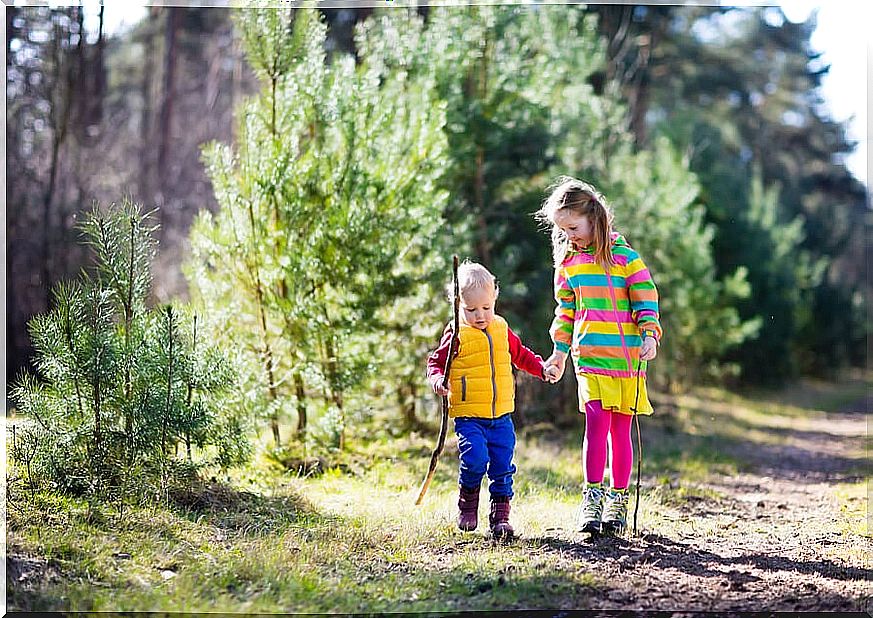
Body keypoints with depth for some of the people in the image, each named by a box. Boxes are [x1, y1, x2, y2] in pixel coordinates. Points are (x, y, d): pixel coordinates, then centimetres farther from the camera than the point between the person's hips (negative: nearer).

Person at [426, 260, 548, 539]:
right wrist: (437, 379, -19)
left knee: (502, 465, 2)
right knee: (475, 459, -19)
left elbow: (520, 355, 26)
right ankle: (467, 505, 7)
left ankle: (500, 515, 11)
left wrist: (542, 368, 16)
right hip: (468, 415, -4)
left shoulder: (502, 329, 11)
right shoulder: (456, 333, -4)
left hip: (501, 415, 4)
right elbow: (436, 361, 1)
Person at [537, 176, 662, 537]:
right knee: (597, 420, -14)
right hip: (590, 355, 2)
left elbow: (645, 299, -1)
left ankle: (618, 500, 13)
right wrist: (560, 352, 19)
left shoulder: (624, 256, -1)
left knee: (621, 428, 2)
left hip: (627, 355, -2)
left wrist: (649, 335, -13)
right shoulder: (568, 263, 11)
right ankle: (592, 497, -9)